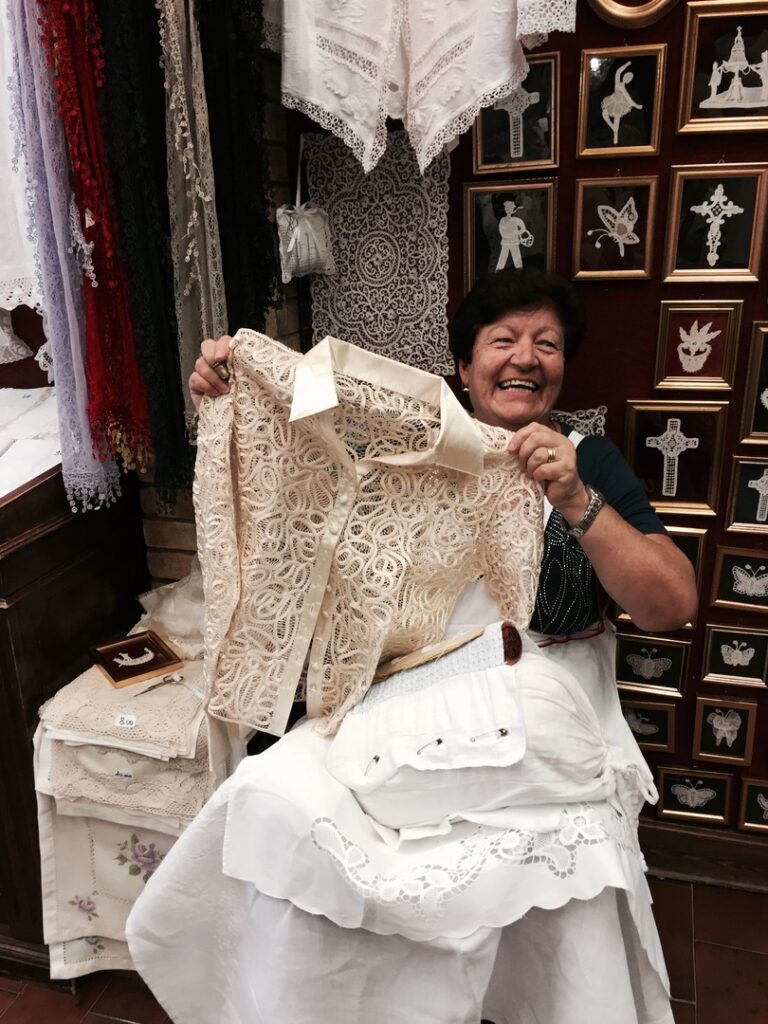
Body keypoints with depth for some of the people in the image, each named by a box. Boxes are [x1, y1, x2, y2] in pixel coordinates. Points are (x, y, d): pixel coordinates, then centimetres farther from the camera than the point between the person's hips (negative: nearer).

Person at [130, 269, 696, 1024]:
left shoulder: (590, 462, 4)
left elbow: (673, 605, -7)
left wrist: (574, 501, -21)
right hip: (404, 689, 2)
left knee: (566, 851, -27)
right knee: (284, 806, -20)